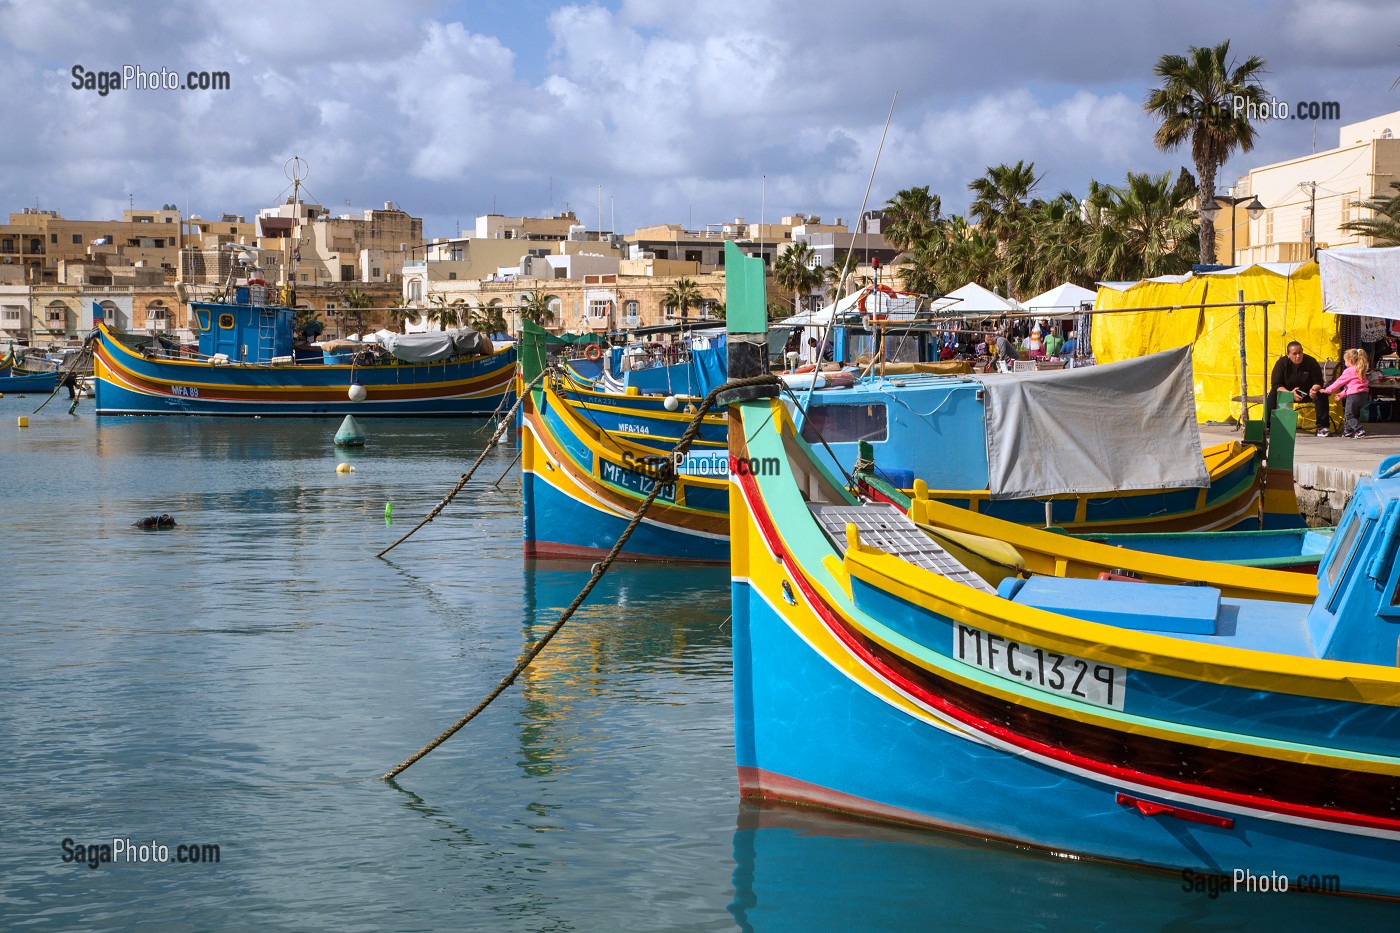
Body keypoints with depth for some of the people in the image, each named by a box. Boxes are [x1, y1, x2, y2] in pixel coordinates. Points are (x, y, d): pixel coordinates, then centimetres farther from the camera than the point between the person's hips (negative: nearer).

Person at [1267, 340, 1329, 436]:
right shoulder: (1282, 363, -16)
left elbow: (1318, 382, -9)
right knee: (1272, 395, -30)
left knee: (1322, 396, -28)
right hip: (1287, 391, -1)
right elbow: (1275, 384, -19)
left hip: (1306, 392, 1)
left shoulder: (1311, 362, -13)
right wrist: (1290, 394, -37)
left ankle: (1322, 427, -18)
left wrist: (1314, 389, -35)